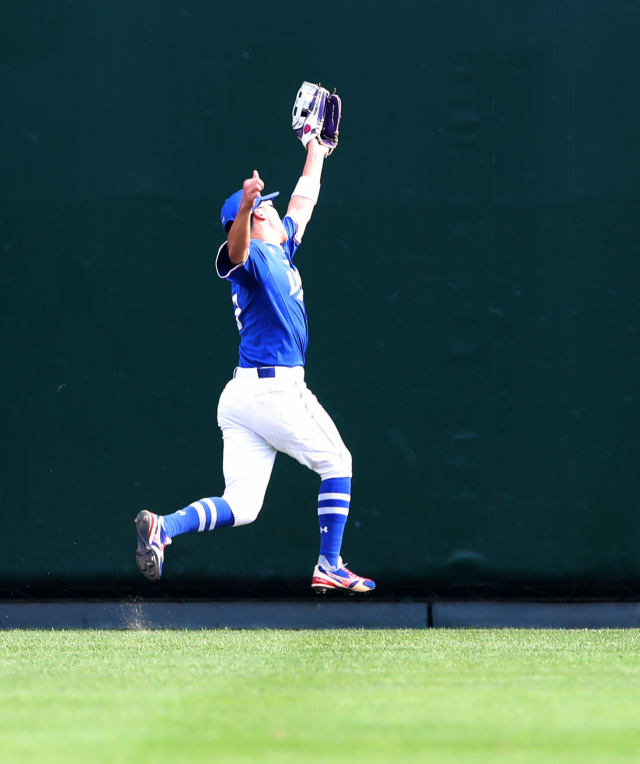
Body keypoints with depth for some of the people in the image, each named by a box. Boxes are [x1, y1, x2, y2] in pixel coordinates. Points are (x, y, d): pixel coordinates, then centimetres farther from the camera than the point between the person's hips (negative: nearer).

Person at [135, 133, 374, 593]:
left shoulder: (280, 250, 20)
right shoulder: (252, 256, -7)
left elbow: (303, 202, 35)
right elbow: (237, 248, -33)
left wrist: (315, 150, 45)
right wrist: (246, 206, -53)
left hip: (240, 396, 9)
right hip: (278, 391, -9)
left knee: (241, 505, -3)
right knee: (337, 465, 11)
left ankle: (164, 526, -23)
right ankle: (329, 567, 12)